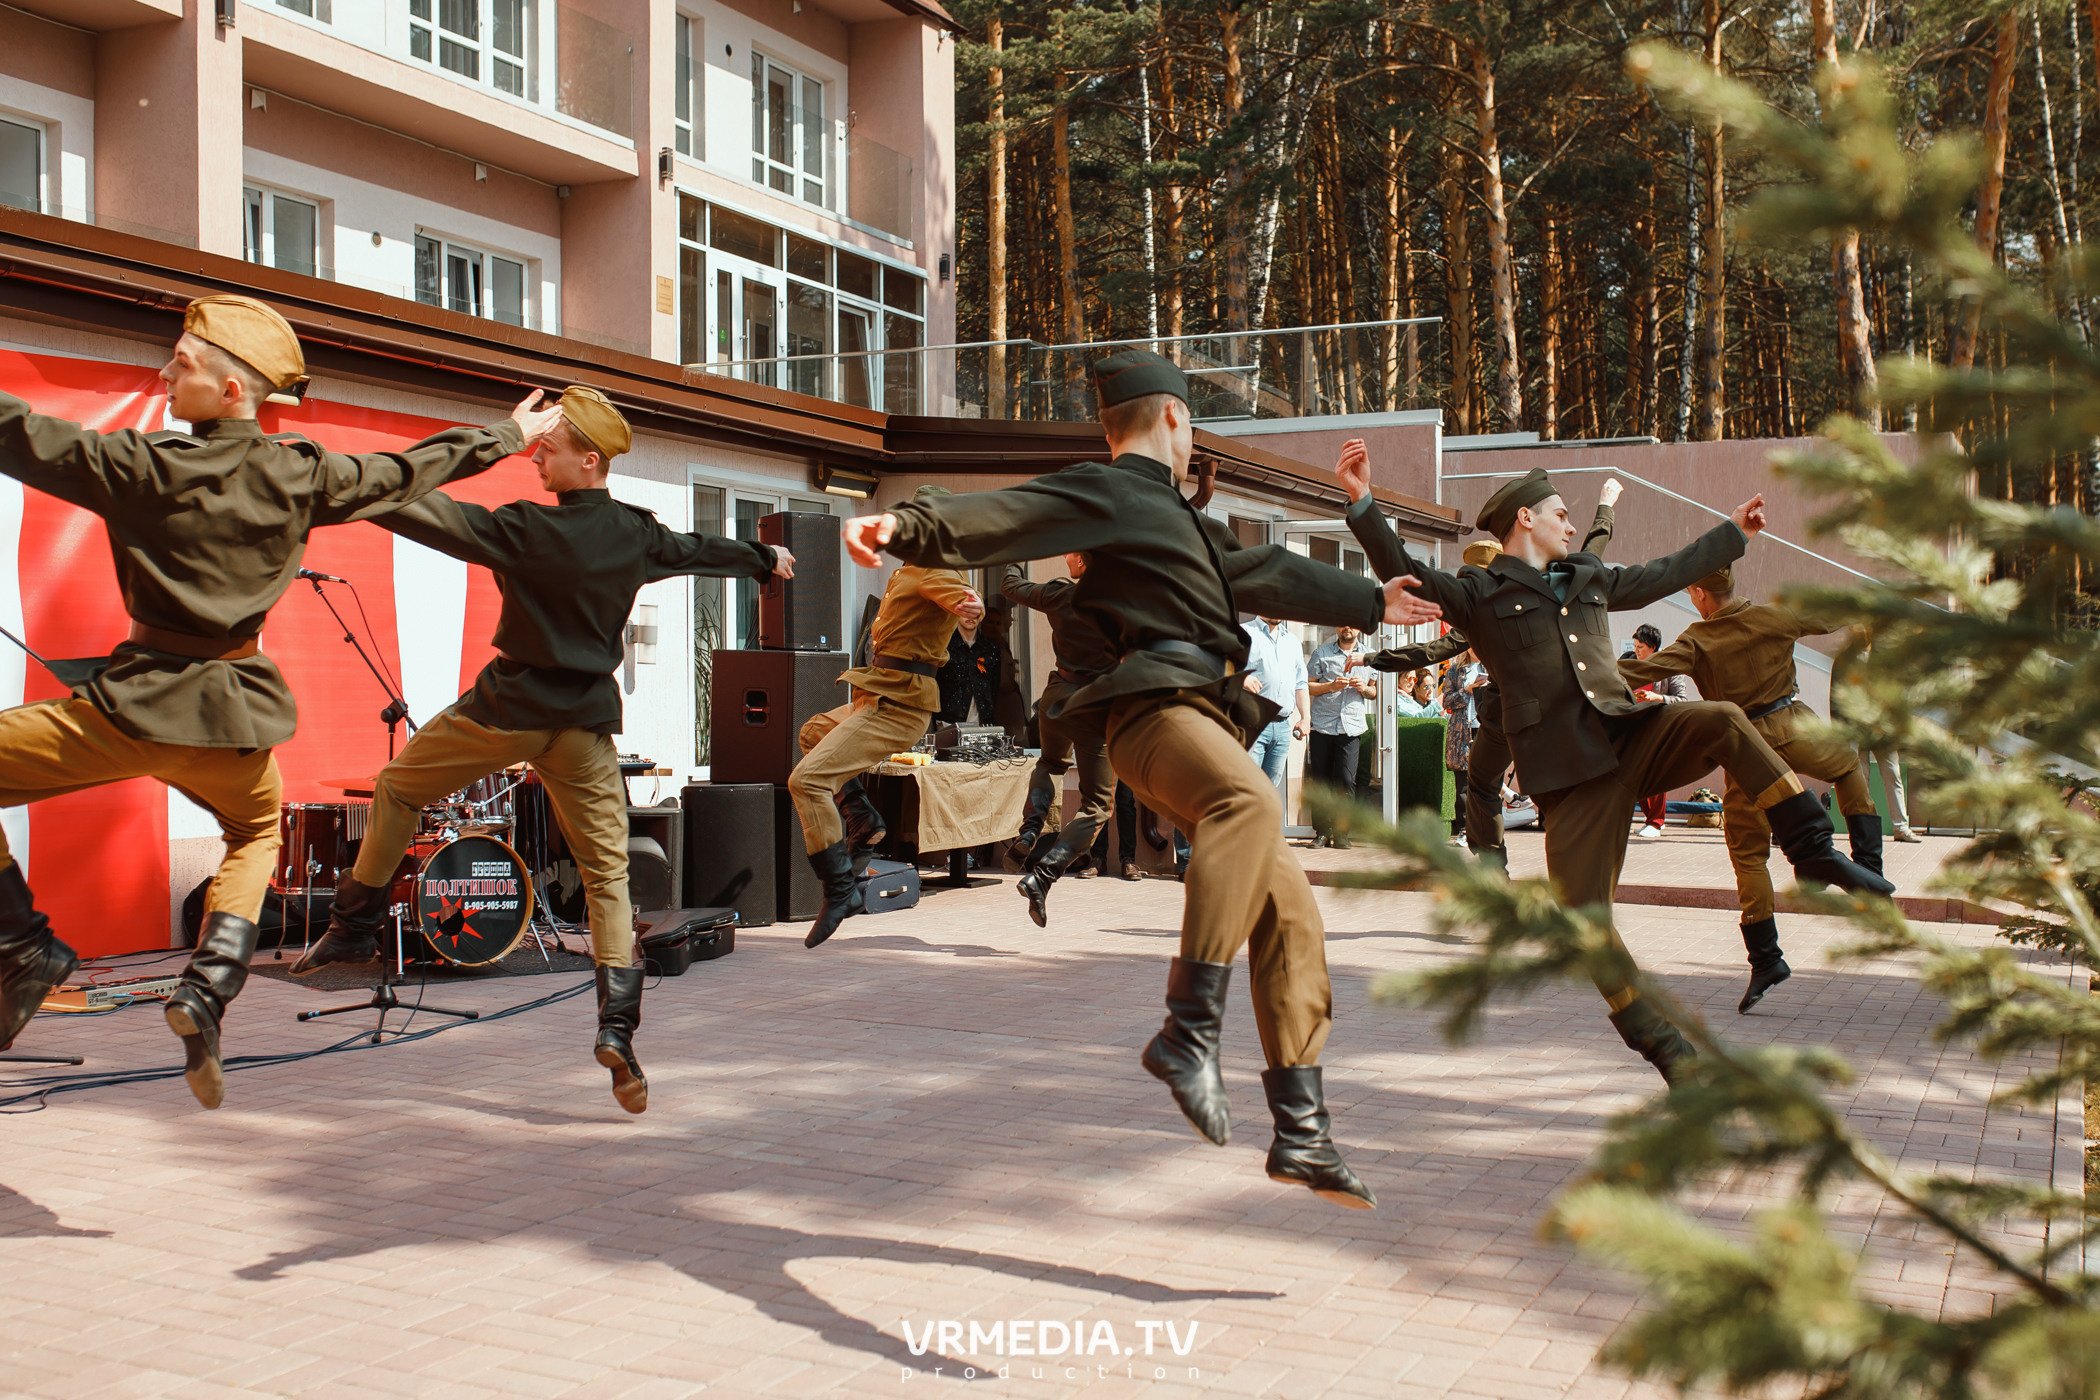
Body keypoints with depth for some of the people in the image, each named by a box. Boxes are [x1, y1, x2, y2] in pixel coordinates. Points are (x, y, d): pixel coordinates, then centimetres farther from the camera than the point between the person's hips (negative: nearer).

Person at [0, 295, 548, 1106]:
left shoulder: (142, 467, -9)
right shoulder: (301, 476, 0)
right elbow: (411, 471, 13)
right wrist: (507, 436, 28)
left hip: (135, 704, -4)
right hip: (235, 715, 4)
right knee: (257, 832, 31)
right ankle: (210, 982, 8)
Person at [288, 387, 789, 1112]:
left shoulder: (528, 530, -14)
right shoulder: (637, 534, 2)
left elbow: (439, 519, -15)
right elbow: (704, 551, 20)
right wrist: (766, 558, 40)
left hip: (509, 710, -4)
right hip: (585, 724, 4)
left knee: (398, 787, 21)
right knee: (607, 873, 5)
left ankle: (356, 924, 28)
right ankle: (617, 1024, -6)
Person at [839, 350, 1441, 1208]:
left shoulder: (1174, 518, 33)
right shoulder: (1104, 492, 3)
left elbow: (1268, 575, 46)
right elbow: (1001, 516, -14)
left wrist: (1370, 601, 56)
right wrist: (907, 526, -34)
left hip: (1202, 718, 10)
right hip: (1158, 707, -10)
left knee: (1288, 910, 4)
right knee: (1253, 801, -39)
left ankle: (1300, 1131, 6)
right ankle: (1189, 1031, -45)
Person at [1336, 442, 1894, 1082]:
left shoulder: (1591, 579, 24)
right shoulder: (1481, 592, 6)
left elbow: (1664, 573, 38)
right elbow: (1404, 573, -7)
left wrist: (1733, 532, 47)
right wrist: (1362, 501, -19)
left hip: (1633, 737, 5)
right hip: (1567, 770, -4)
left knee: (1723, 721, -22)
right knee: (1586, 914, -10)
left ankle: (1814, 854, -14)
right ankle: (1658, 1041, 2)